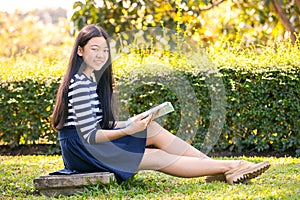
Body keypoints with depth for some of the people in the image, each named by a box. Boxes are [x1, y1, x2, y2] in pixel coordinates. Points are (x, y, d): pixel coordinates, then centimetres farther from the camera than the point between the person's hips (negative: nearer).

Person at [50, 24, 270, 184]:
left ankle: (218, 168, -8)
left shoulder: (90, 79, 14)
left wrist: (133, 123, 5)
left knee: (153, 129, -6)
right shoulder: (80, 84, -17)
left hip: (92, 142, 9)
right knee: (158, 158, -11)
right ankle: (229, 168, -9)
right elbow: (88, 135, -20)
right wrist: (129, 130, -25)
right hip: (80, 149, -9)